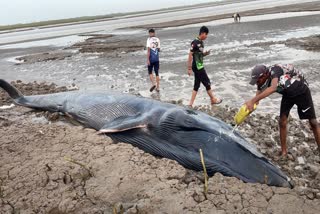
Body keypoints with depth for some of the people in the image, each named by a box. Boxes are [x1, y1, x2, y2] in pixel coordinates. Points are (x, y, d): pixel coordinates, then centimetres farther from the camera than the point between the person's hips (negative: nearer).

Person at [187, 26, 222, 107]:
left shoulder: (201, 42, 11)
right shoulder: (195, 42, -16)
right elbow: (190, 55, -17)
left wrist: (205, 53, 0)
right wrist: (189, 68, -18)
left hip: (200, 66, 9)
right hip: (197, 67, -9)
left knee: (196, 86, 9)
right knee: (207, 83, 4)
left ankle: (190, 104, 12)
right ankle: (213, 99, 22)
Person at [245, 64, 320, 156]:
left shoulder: (275, 70, -39)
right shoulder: (262, 82, -18)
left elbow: (272, 88, -57)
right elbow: (258, 97, -12)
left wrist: (252, 101, -63)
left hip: (302, 92, -5)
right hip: (288, 94, 6)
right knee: (282, 122, -3)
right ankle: (284, 151, 9)